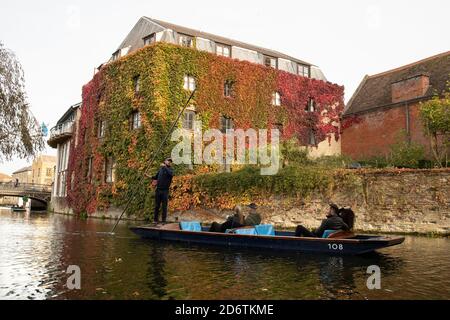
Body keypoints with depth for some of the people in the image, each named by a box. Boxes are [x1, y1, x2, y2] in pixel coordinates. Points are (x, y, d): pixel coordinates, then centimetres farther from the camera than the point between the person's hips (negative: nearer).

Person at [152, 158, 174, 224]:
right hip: (158, 190, 4)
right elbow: (156, 176, 28)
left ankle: (164, 220, 6)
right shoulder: (161, 169, 13)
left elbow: (171, 174, -24)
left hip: (165, 191, -4)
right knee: (157, 206, 8)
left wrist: (165, 167, -20)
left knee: (164, 206, -1)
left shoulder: (170, 169, 1)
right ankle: (155, 219, 16)